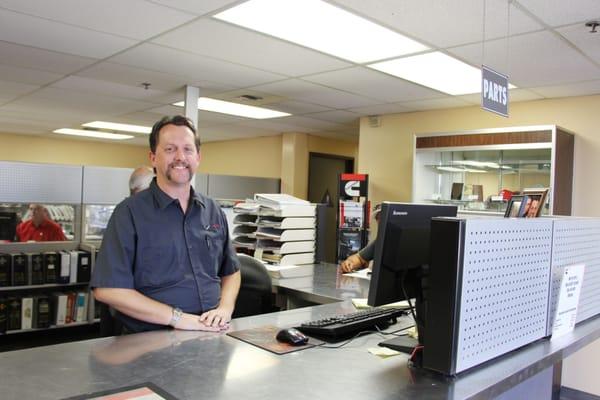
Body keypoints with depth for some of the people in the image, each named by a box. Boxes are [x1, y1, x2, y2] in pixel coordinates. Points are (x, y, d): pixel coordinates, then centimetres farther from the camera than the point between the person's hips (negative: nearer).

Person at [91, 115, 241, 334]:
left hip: (213, 336, 3)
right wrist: (177, 318, -15)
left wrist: (225, 309, -1)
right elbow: (108, 289, -11)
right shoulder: (130, 212, -5)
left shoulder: (213, 211, 10)